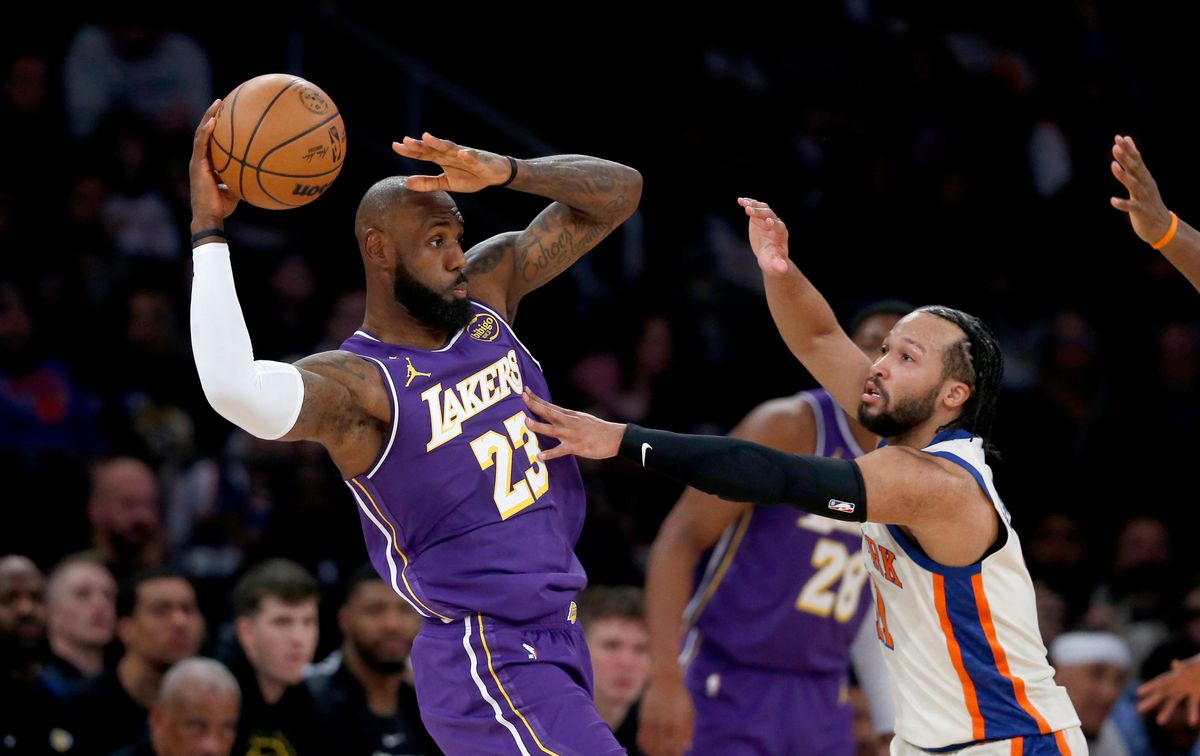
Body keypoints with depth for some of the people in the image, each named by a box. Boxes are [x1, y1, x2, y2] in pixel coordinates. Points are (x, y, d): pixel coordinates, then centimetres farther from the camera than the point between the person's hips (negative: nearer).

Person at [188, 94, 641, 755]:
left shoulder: (489, 288, 5)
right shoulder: (355, 381, -17)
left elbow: (619, 192, 4)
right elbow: (236, 389, -40)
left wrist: (505, 172, -14)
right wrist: (209, 231, -33)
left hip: (556, 641, 8)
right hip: (491, 668, -8)